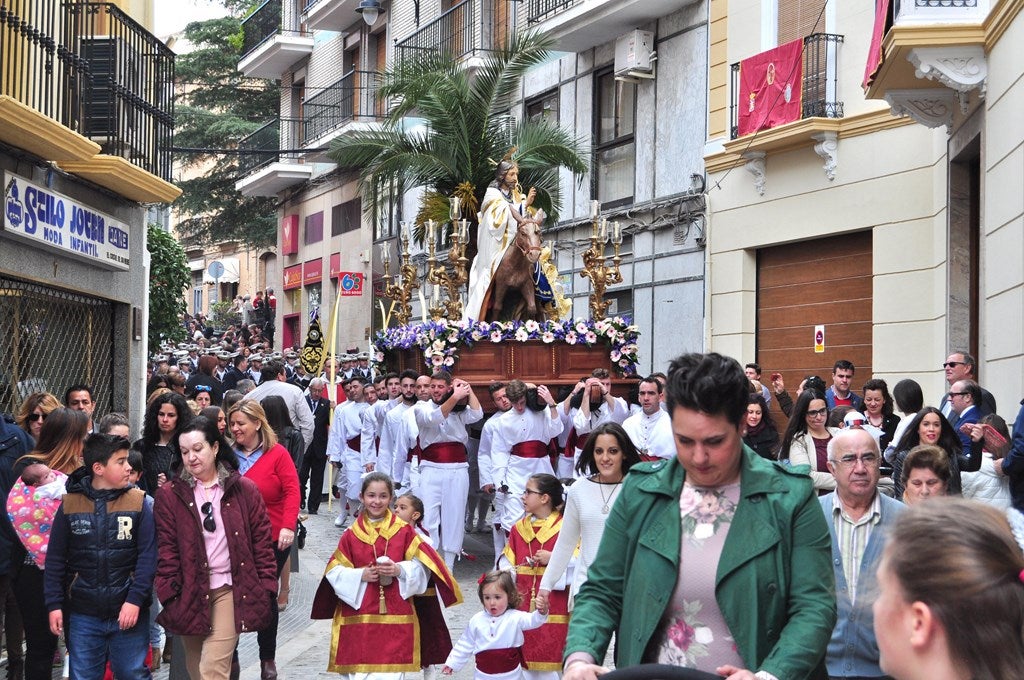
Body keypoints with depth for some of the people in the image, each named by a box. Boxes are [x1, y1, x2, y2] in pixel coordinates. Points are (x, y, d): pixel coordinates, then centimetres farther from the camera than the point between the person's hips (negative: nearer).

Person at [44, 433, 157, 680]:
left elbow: (148, 556, -7)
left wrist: (136, 599, -15)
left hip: (129, 612, -1)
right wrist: (54, 604, 0)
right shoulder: (70, 504, 2)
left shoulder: (140, 503, -2)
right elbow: (55, 560, 6)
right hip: (83, 615, 1)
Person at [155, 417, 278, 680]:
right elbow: (166, 549, 0)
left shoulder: (245, 490, 1)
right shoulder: (169, 495, 2)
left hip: (231, 590, -2)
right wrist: (169, 594, -7)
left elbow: (261, 542, 3)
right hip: (189, 592, 2)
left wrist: (266, 587, -2)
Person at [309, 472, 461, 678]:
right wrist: (360, 575, -12)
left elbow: (421, 566, 4)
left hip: (395, 617, -1)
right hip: (358, 617, 1)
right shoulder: (351, 535, 3)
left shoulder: (404, 532, 3)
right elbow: (334, 571, 3)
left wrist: (400, 570, -14)